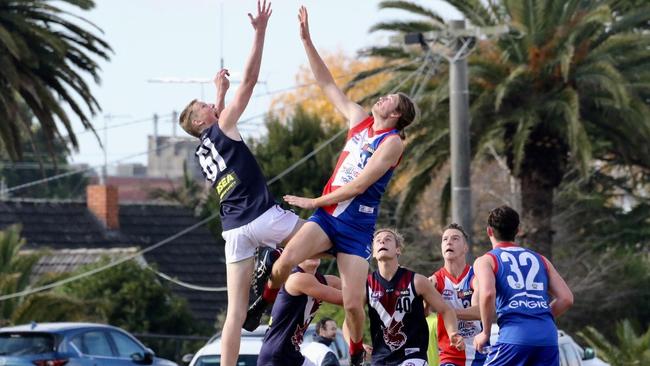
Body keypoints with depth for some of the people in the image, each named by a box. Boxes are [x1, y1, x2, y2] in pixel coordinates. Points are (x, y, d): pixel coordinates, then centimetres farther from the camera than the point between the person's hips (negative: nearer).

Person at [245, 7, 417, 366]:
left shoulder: (392, 142, -9)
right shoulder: (360, 120, 11)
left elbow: (359, 185, -15)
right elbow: (328, 85, 15)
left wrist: (313, 202, -9)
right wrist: (306, 40, 11)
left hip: (357, 228, -4)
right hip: (327, 215, 4)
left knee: (353, 304, -9)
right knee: (287, 258, -27)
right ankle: (265, 300, 0)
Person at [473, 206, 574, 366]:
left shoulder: (486, 261, 10)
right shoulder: (540, 260, 24)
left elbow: (487, 294, -11)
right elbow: (566, 298, 15)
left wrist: (485, 333, 0)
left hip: (514, 336, -4)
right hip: (548, 337, 4)